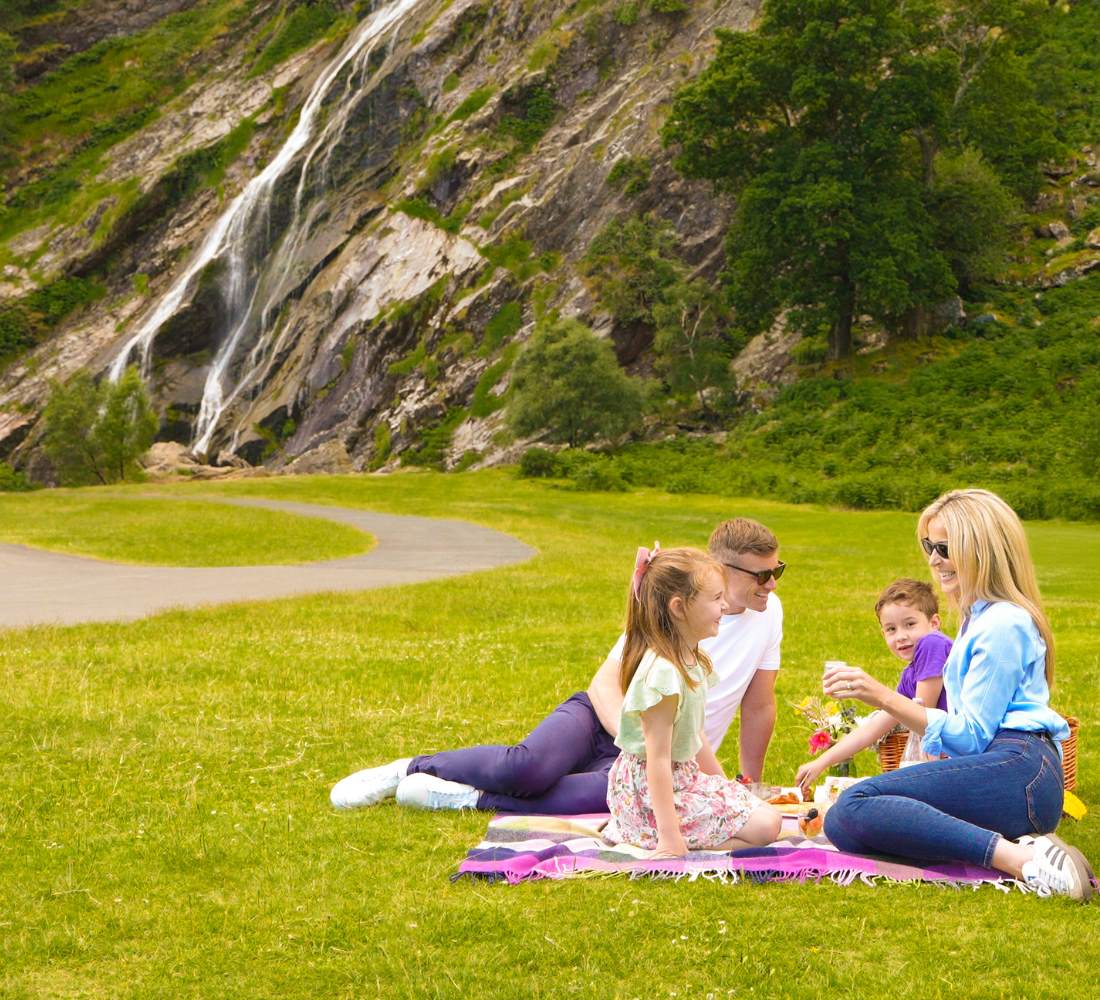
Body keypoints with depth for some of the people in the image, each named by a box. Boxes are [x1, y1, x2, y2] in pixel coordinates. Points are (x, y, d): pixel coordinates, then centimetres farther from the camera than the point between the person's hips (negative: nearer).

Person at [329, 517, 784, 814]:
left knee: (621, 795, -36)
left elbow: (759, 706, 10)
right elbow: (605, 683, -17)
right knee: (529, 765, -34)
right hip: (603, 719, -2)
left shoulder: (768, 614, -1)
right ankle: (408, 769, -9)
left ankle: (469, 799, -24)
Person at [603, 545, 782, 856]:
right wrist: (669, 835, -27)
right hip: (653, 792, -10)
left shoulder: (691, 661, 6)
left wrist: (724, 784, 23)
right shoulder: (663, 671, -25)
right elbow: (658, 758, -25)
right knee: (765, 826, -11)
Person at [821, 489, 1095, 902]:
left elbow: (971, 736, -11)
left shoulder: (1003, 624, -7)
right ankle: (1017, 848, -10)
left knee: (855, 807, -23)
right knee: (841, 826, -1)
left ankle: (1018, 857, -30)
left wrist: (884, 697, -13)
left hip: (1017, 773, -11)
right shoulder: (979, 617, 25)